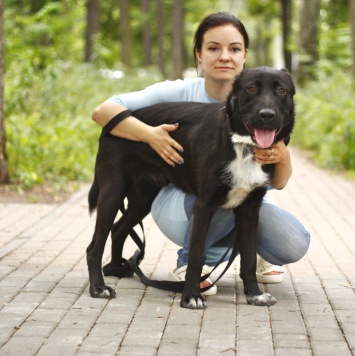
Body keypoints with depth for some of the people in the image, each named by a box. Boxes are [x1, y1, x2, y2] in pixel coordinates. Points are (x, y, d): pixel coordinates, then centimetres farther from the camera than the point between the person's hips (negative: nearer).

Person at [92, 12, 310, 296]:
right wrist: (150, 134, -34)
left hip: (244, 204, 3)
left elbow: (278, 182, -11)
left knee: (295, 245, -24)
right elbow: (103, 112, -18)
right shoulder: (178, 93, -13)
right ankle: (190, 262, -10)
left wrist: (281, 156, -34)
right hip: (179, 202, -2)